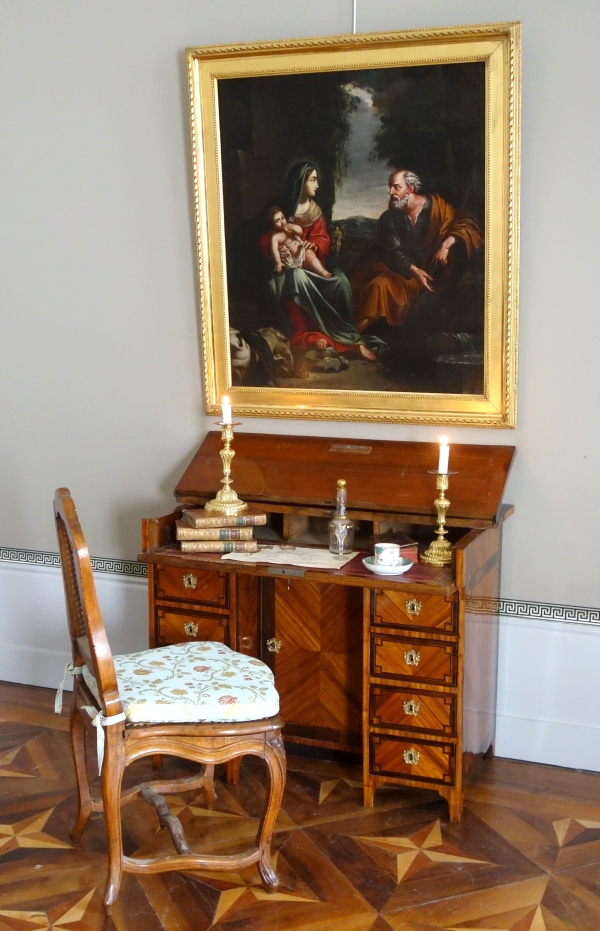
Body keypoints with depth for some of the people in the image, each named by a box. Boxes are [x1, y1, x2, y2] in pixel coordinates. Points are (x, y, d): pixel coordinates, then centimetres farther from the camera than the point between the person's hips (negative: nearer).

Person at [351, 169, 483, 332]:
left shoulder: (436, 206, 0)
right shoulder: (389, 218, 8)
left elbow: (467, 225, -7)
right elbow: (393, 252, -3)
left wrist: (448, 243, -25)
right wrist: (414, 270, -20)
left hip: (428, 274, -5)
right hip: (402, 271, 5)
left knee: (383, 284, -31)